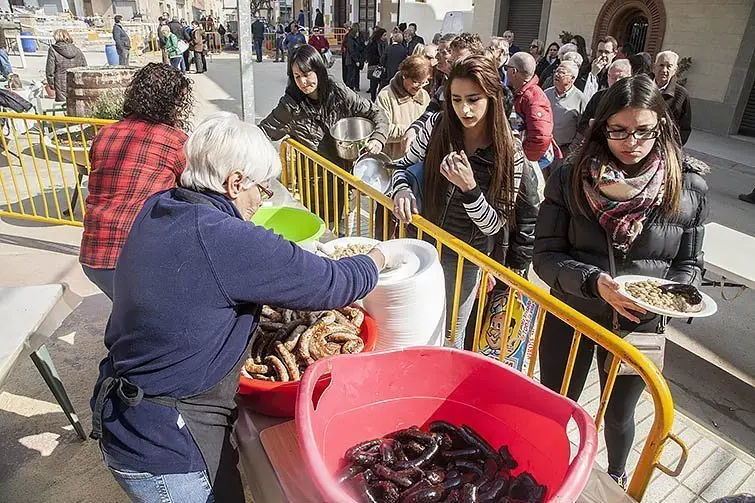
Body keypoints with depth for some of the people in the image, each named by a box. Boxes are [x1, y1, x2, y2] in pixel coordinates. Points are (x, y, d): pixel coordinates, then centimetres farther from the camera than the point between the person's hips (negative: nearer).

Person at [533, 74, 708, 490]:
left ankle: (617, 476, 56)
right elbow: (546, 255, -13)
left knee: (619, 413, 24)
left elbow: (690, 264, 2)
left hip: (639, 326, 1)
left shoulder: (689, 189, -8)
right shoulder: (569, 179, -12)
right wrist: (593, 281, -29)